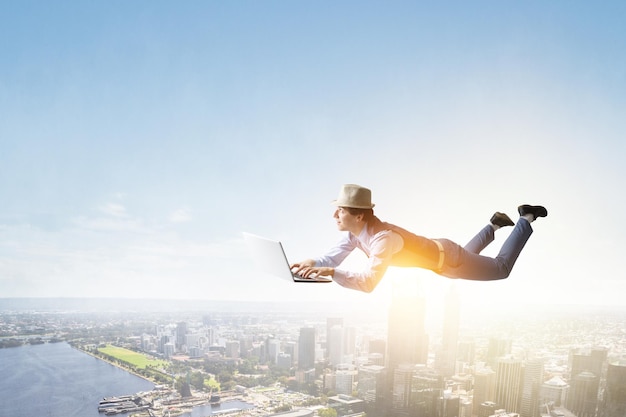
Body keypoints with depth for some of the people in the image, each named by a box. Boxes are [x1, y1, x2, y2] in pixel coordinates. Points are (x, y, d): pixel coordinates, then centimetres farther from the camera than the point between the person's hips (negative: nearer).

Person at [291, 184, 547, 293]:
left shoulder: (383, 238, -41)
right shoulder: (355, 232, -17)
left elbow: (368, 283, -48)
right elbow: (333, 257, -9)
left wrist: (330, 273, -53)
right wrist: (313, 264, -27)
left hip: (448, 259, -7)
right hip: (437, 252, 7)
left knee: (501, 268, 17)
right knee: (467, 252, 39)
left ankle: (526, 219, 31)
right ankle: (496, 223, 48)